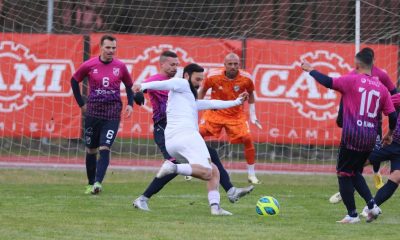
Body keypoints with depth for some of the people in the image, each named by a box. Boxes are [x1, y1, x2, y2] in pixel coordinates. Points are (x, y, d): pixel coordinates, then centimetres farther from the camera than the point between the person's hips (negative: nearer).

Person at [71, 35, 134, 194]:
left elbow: (129, 85, 17)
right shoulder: (90, 65, -1)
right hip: (93, 112, 1)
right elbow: (74, 81, 13)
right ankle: (91, 183, 19)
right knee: (91, 150, 8)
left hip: (113, 114, -1)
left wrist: (130, 104, 2)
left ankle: (98, 182, -22)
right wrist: (81, 104, 8)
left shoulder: (120, 67, 2)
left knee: (105, 148, -14)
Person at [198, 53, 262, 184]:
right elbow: (203, 90, 3)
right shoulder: (213, 76, -17)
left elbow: (251, 94, 7)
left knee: (247, 139, -15)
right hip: (215, 113, 0)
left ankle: (251, 175, 0)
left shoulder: (246, 78, -14)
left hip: (236, 115, 0)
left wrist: (253, 115, 4)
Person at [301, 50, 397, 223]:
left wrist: (311, 70, 3)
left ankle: (352, 214, 4)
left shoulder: (353, 80, -6)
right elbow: (392, 115, 7)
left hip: (352, 137, -5)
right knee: (355, 173, 22)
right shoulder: (381, 87, 7)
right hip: (370, 139, 5)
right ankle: (371, 204, 6)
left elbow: (328, 82, -13)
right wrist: (389, 134, 24)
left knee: (343, 174, 7)